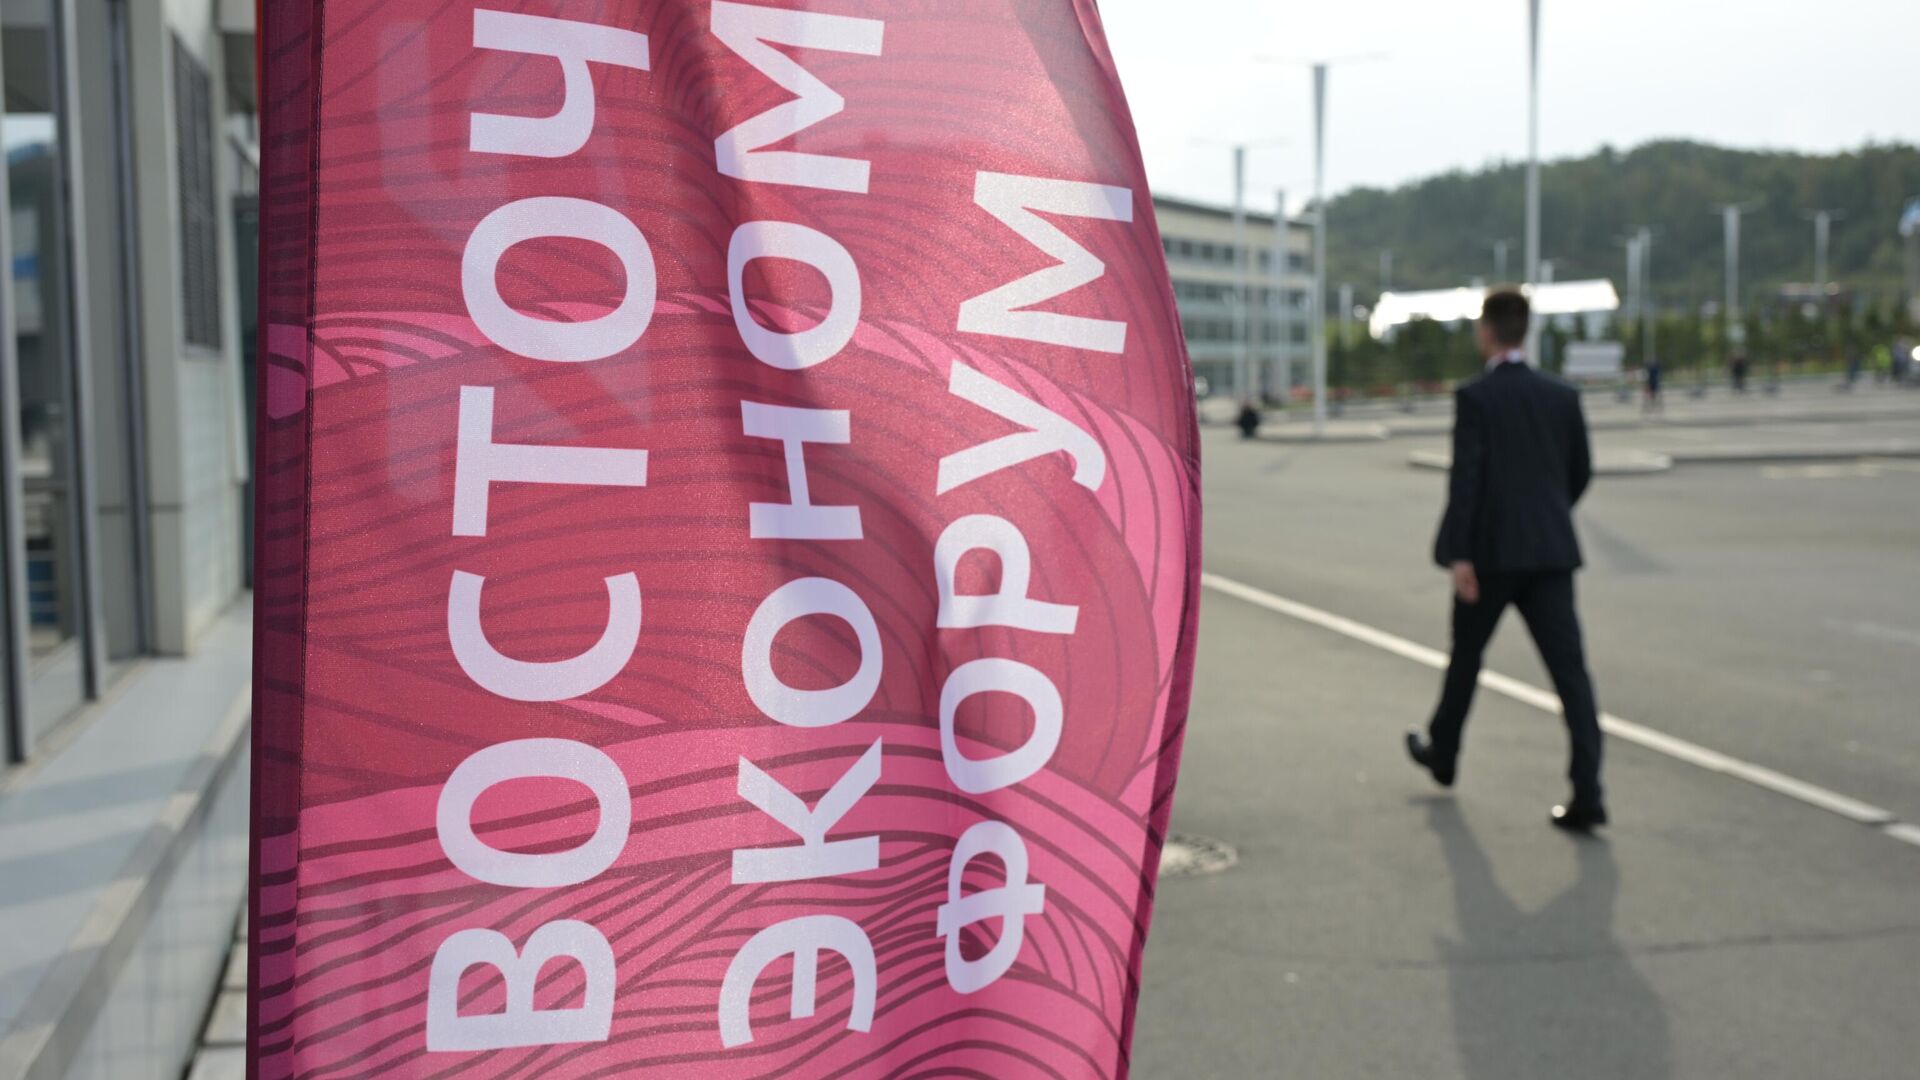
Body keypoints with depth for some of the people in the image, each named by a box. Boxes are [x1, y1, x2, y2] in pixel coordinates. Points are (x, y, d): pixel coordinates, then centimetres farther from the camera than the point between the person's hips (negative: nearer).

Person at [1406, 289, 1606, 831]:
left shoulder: (1474, 397, -7)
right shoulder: (1562, 396, 7)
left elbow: (1465, 477, -14)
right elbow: (1581, 472, 13)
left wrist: (1459, 554, -14)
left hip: (1491, 551, -3)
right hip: (1552, 551, 3)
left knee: (1466, 654, 17)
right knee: (1569, 667, -1)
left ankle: (1442, 752, 36)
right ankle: (1587, 792, -8)